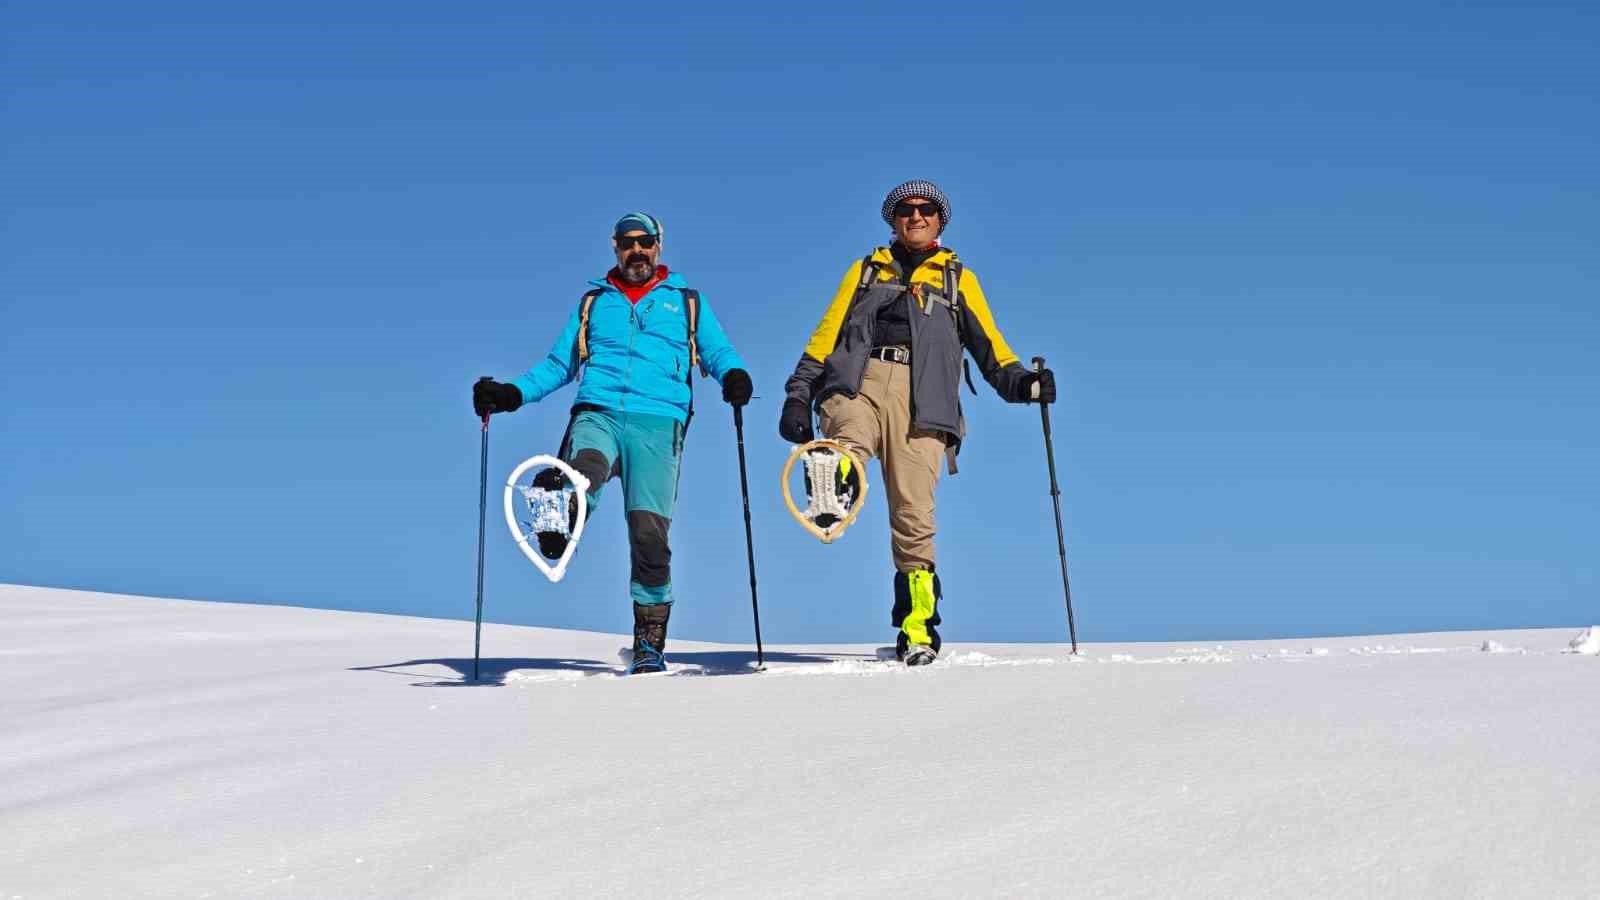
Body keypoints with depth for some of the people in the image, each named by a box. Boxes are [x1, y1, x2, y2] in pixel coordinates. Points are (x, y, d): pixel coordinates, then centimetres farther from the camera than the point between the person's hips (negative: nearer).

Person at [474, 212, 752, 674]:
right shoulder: (594, 302, 25)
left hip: (657, 423, -2)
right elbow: (558, 365, 23)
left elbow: (718, 353, 12)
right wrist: (510, 394, 7)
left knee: (649, 533, -9)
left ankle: (650, 641, 0)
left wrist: (734, 375, -12)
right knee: (586, 467, -35)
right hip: (597, 414, 2)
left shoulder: (687, 302, 21)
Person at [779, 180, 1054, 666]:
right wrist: (798, 395, 9)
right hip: (859, 380, 1)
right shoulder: (867, 270, 27)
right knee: (849, 441, -35)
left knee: (913, 515, -10)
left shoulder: (958, 279, 25)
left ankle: (917, 631, -4)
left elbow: (988, 344, 15)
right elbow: (827, 333, 21)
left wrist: (1019, 381, -5)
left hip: (921, 397, -1)